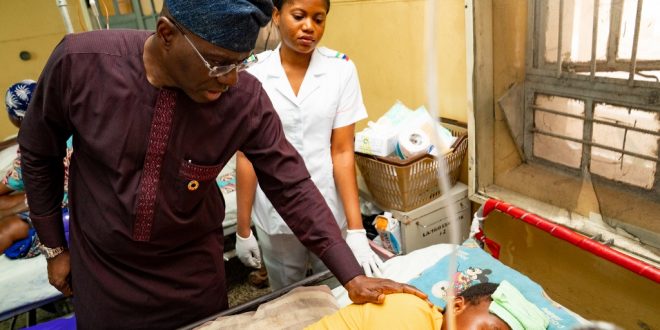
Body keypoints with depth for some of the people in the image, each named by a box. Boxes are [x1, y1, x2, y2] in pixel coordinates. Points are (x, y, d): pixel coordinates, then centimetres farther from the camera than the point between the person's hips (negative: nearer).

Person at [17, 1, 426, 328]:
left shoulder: (246, 98, -23)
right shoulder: (80, 62, -22)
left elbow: (292, 187, -16)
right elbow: (38, 153, -5)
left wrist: (352, 275, -19)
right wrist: (54, 246, 3)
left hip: (192, 267, 0)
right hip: (100, 267, 1)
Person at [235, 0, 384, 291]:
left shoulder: (341, 69, -6)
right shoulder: (253, 73, -6)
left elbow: (343, 152, -8)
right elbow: (246, 154, -2)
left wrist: (356, 230, -13)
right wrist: (243, 228, 1)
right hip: (275, 217, 1)